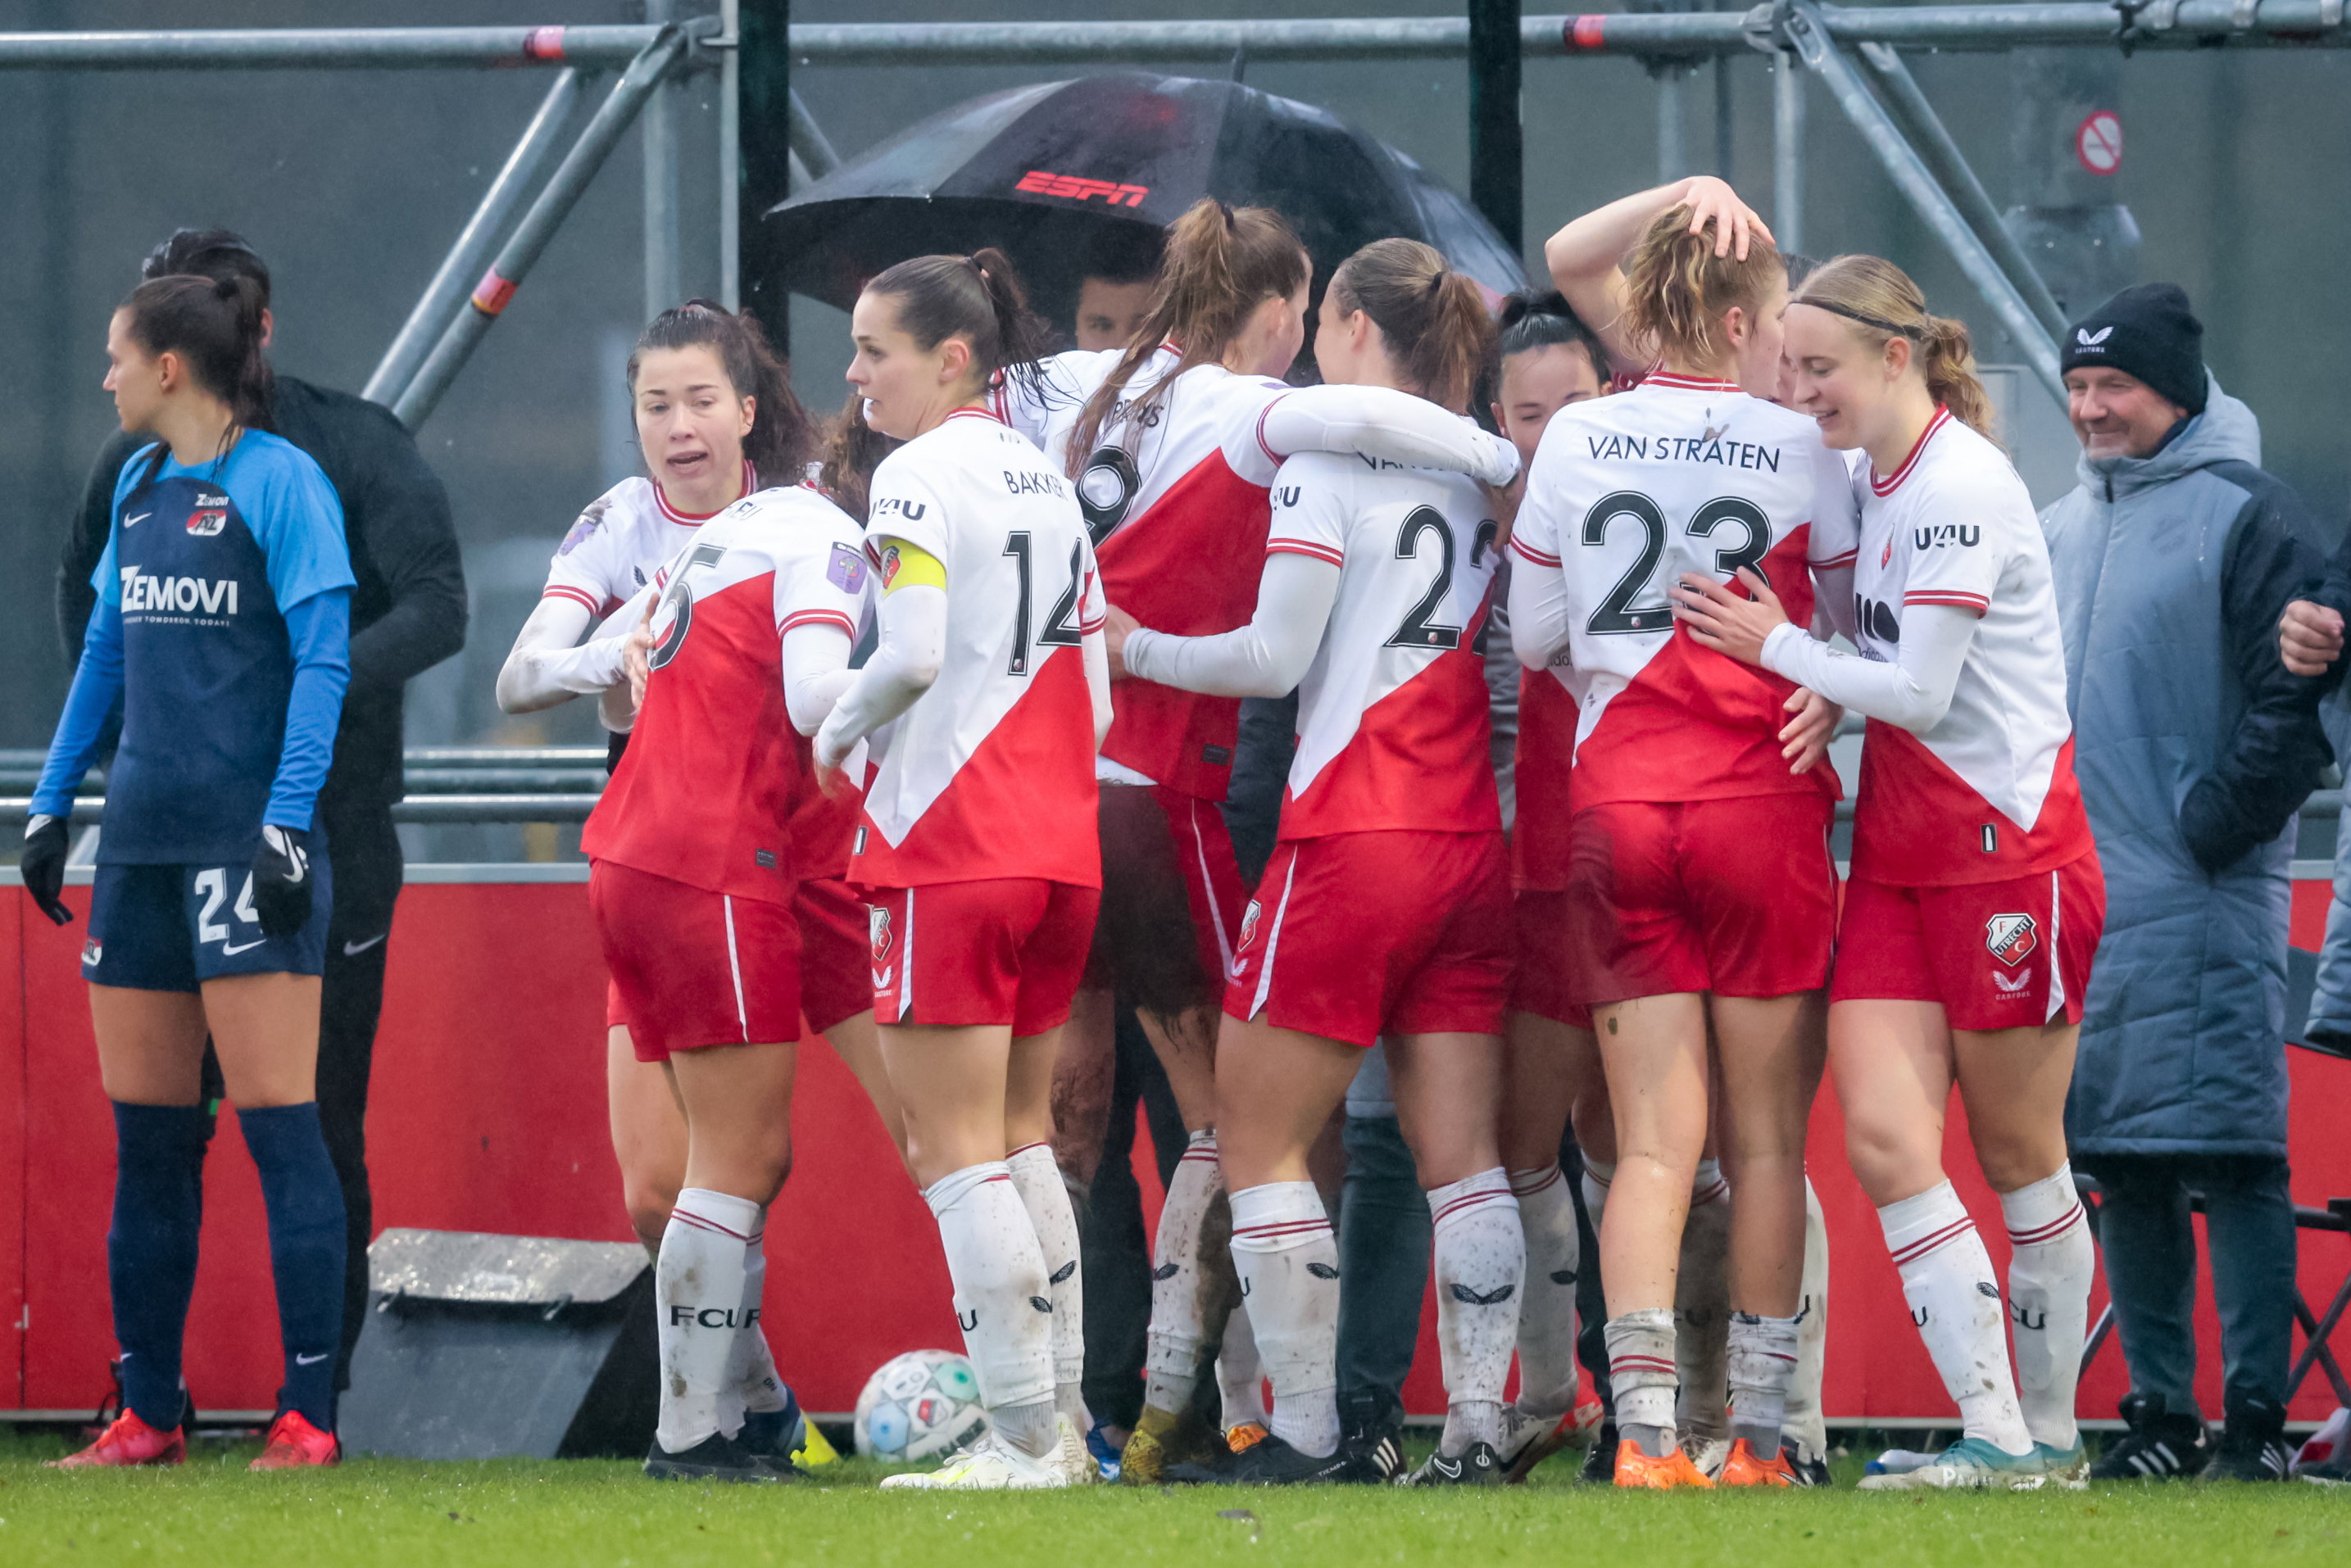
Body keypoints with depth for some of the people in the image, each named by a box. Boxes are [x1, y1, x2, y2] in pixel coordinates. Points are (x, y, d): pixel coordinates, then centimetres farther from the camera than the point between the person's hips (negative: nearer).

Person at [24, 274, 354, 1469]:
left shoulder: (280, 481, -8)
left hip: (244, 835, -8)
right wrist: (52, 802, 19)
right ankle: (149, 1413, 13)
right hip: (143, 834, 8)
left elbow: (323, 656, -11)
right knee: (146, 1134, 8)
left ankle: (309, 1414, -7)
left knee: (278, 1125, -8)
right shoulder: (140, 485, 14)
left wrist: (288, 819, -18)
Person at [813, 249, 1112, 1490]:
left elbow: (913, 653, -22)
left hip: (949, 847, -8)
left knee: (957, 1155, -4)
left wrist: (839, 728, -4)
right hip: (1059, 852, 8)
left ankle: (1023, 1438, -8)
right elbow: (1095, 699, 15)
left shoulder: (920, 475, -9)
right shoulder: (1051, 485, 14)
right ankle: (1063, 1423, 15)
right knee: (1018, 1139, 16)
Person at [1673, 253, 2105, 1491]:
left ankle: (2048, 1435, 15)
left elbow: (1919, 690, -18)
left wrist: (1774, 646, -9)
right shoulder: (1881, 479, 12)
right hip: (1898, 854, 8)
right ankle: (1992, 1435, -6)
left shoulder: (1960, 486, -15)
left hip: (2009, 851, -8)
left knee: (2017, 1155, 3)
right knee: (1882, 1138, -6)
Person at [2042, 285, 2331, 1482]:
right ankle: (2158, 1414, 12)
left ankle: (2257, 1416, -9)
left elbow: (2293, 699, -10)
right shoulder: (2059, 532, 18)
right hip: (2073, 896, 7)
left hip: (2203, 897, -7)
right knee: (2122, 1166, 7)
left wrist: (2210, 830, -13)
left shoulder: (2245, 515, -4)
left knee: (2229, 1157, -9)